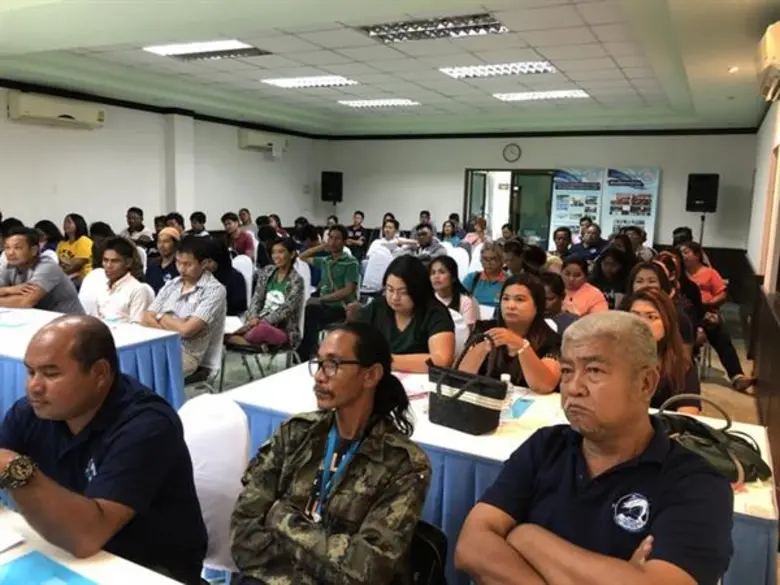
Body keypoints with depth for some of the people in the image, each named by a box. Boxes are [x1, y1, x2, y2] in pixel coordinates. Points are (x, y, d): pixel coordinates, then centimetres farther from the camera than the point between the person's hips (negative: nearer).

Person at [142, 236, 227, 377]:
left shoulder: (214, 290, -7)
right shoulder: (171, 284, 15)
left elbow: (186, 329, -16)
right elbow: (147, 318, 8)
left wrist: (161, 317, 2)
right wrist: (175, 325, -10)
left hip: (187, 353, -6)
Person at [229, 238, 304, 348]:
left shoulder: (296, 280, -6)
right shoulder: (266, 272, 10)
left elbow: (285, 309, -13)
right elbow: (257, 298, 8)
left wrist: (262, 321, -23)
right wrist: (253, 317, -12)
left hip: (284, 330, -3)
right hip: (261, 321, 3)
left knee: (262, 329, -38)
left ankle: (240, 340, -17)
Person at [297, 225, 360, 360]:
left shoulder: (351, 263, -3)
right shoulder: (324, 261, 15)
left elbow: (348, 291, -12)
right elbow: (302, 257, 28)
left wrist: (321, 299, -16)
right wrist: (322, 246, 15)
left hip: (341, 308, -5)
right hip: (325, 306, 5)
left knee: (310, 311, -31)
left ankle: (305, 355, -17)